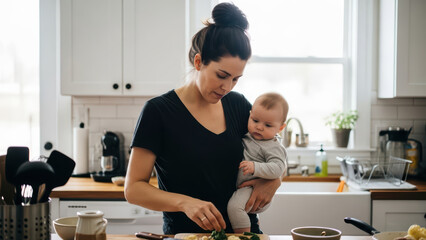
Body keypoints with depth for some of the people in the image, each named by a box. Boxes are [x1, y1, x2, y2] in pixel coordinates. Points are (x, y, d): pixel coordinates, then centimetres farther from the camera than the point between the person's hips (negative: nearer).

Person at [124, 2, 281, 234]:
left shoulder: (237, 104, 6)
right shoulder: (158, 111, -8)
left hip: (244, 230, 4)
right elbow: (133, 189, -8)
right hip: (184, 232, -4)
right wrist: (184, 202, -24)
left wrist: (274, 179, -2)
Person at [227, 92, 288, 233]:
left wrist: (255, 167, -38)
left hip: (253, 189, -10)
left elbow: (277, 169, -28)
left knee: (234, 206, -29)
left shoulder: (274, 147, -14)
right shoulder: (248, 135, 10)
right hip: (240, 186, 10)